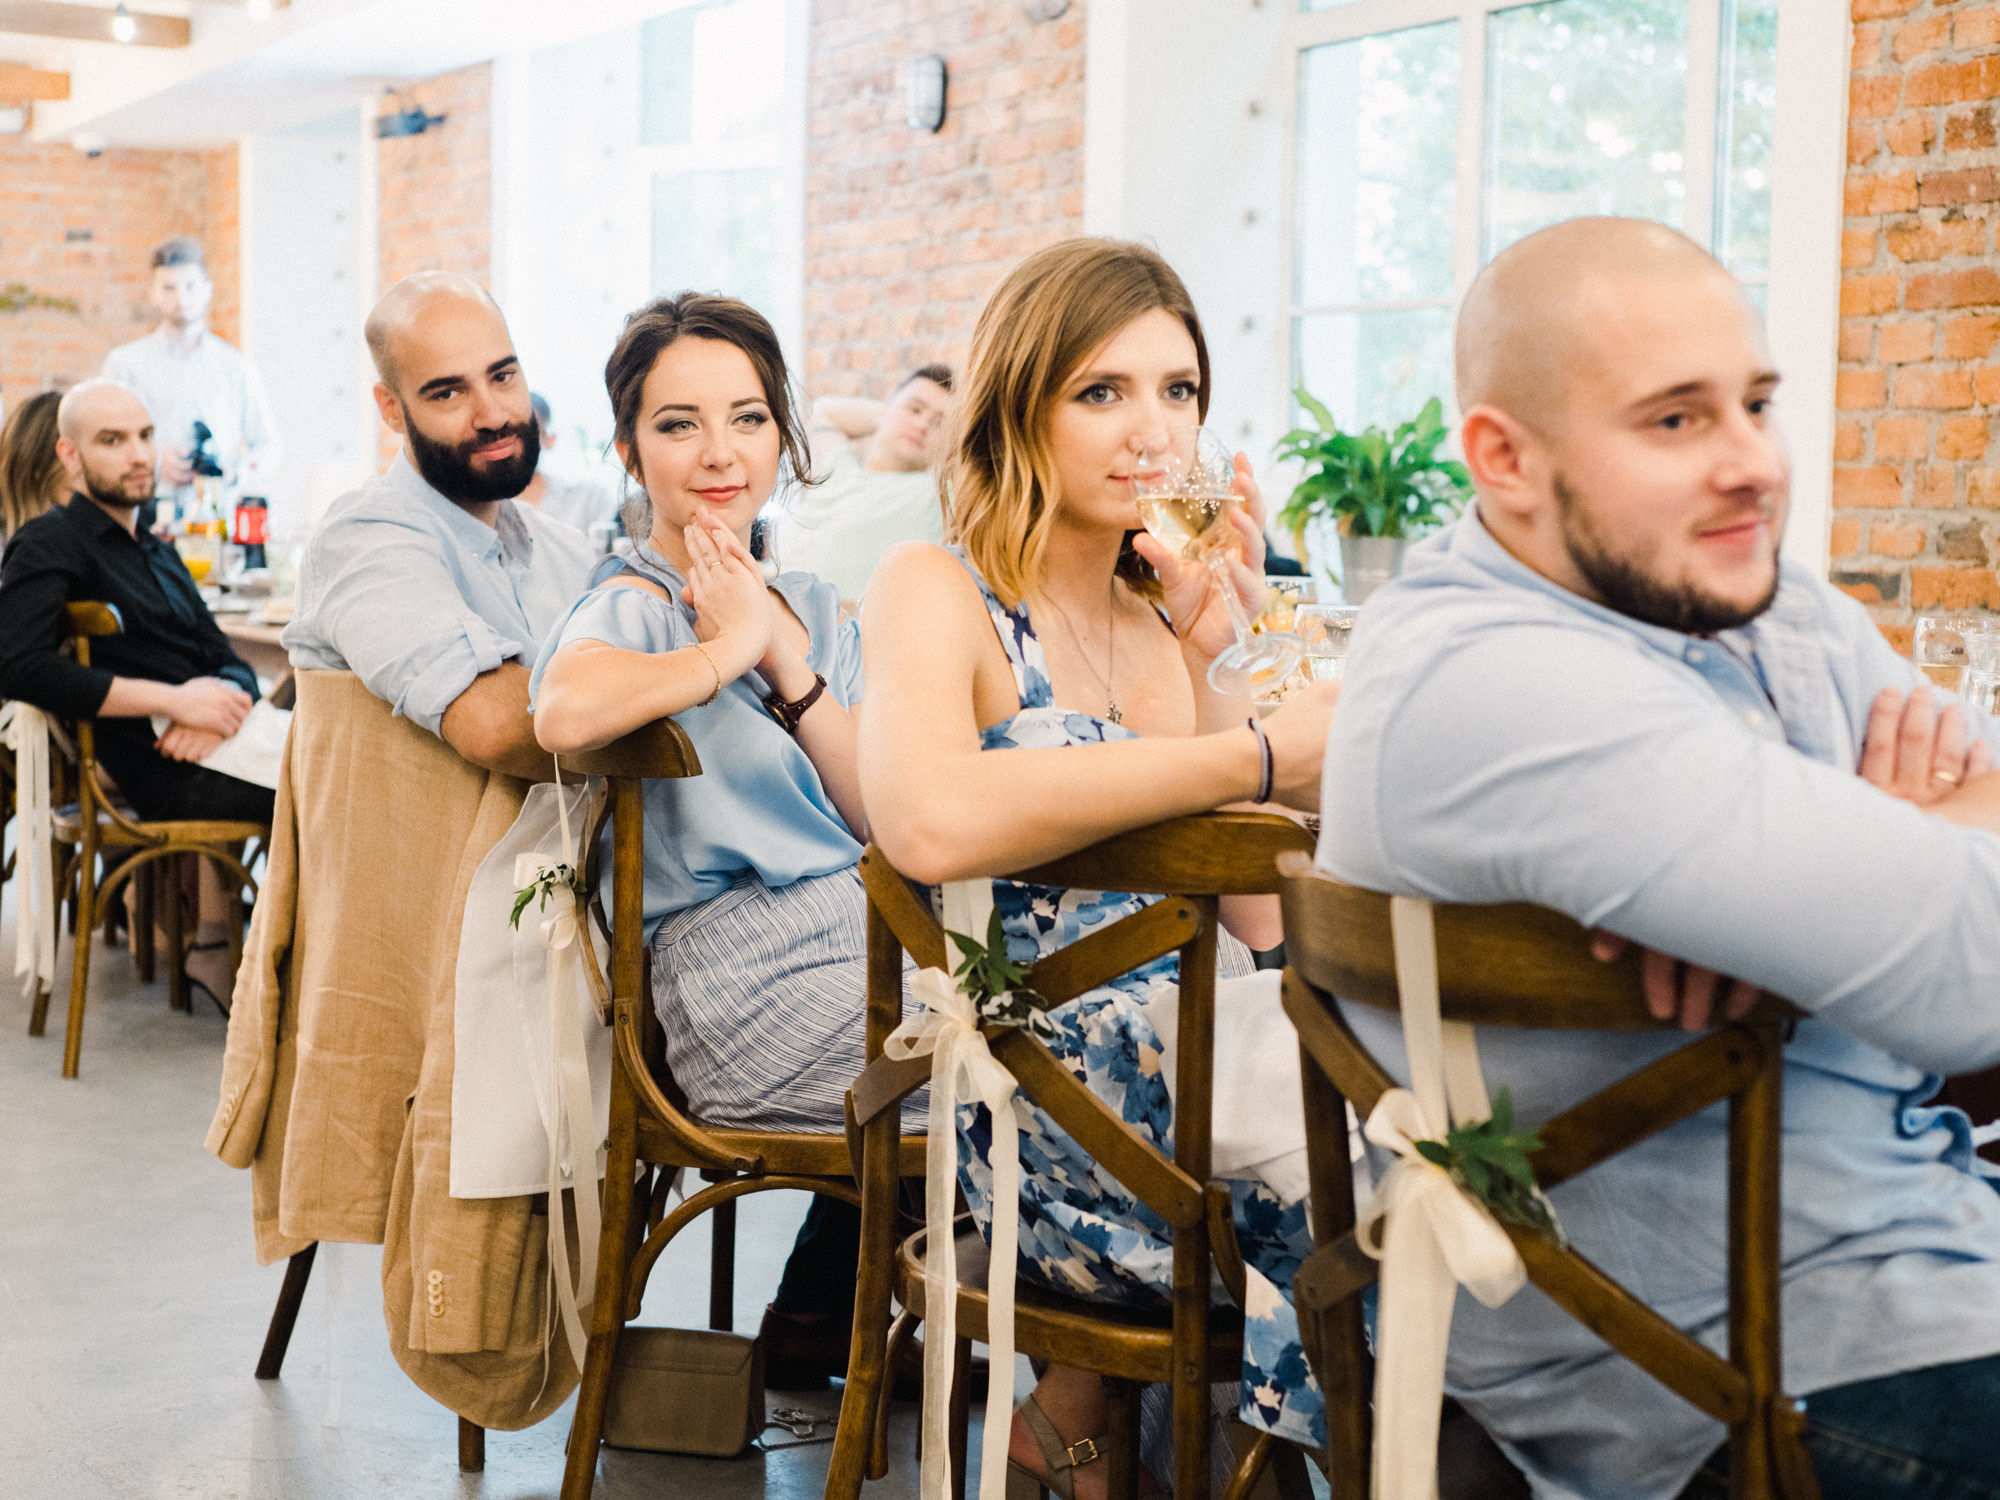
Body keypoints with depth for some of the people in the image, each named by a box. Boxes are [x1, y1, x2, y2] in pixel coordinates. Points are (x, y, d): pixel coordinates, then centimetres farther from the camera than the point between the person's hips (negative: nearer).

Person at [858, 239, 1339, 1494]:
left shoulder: (1169, 615, 16)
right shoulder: (939, 594, -3)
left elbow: (1257, 920, 6)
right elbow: (931, 824, -28)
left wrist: (1209, 657, -3)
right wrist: (1258, 754, -22)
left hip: (1197, 1051, 8)